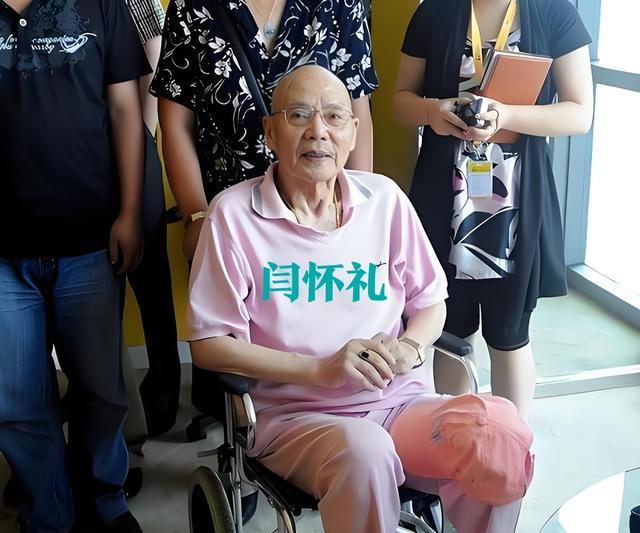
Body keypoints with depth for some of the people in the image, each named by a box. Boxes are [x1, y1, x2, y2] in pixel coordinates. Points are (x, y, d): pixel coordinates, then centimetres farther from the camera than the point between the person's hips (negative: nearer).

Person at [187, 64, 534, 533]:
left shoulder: (385, 199, 7)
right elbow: (209, 345, -6)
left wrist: (410, 348, -7)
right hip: (293, 415, -3)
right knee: (365, 453, -37)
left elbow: (430, 302, 16)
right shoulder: (234, 214, -4)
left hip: (397, 402, 4)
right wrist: (322, 369, -15)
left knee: (502, 443, -23)